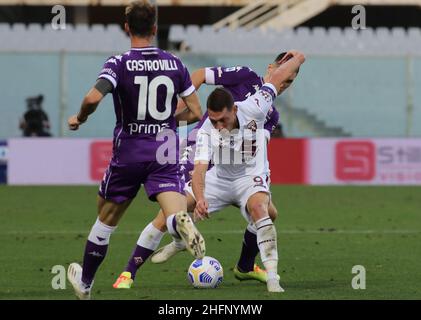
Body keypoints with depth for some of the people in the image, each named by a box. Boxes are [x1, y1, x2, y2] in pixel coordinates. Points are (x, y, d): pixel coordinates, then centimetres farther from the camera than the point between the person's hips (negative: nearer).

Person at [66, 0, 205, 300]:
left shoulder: (119, 63, -7)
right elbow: (196, 112, 5)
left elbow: (93, 98, -24)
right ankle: (182, 222, -50)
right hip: (165, 153, 1)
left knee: (106, 219, 17)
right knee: (174, 215, -12)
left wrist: (79, 118, -3)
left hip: (128, 153, -1)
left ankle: (85, 282, 32)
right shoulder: (175, 64, 4)